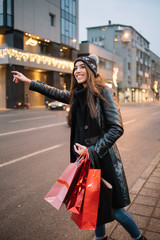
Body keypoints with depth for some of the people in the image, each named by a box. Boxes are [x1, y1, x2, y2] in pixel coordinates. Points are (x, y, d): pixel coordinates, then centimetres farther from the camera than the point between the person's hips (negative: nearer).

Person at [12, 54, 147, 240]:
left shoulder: (104, 92, -12)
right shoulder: (76, 95, 7)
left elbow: (117, 128, -16)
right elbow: (55, 93, 23)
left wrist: (93, 150, -19)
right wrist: (28, 82, 26)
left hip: (104, 158, -6)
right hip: (85, 158, 6)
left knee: (116, 210, 3)